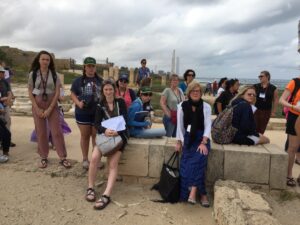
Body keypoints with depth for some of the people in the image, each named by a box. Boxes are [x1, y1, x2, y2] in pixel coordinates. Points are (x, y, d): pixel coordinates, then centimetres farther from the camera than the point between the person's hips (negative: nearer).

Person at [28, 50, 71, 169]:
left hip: (52, 105, 0)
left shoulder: (54, 74, 0)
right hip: (37, 105, 1)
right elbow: (30, 92, 0)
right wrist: (37, 109, -9)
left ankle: (63, 158, 3)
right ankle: (43, 158, 16)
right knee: (41, 132, 4)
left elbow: (57, 92, -4)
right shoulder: (33, 74, 0)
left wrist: (49, 109, -11)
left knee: (57, 131, -2)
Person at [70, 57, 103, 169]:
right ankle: (85, 159, 21)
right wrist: (78, 103, -13)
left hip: (97, 113, 1)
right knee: (85, 136, 9)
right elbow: (73, 94, 5)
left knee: (96, 136, 7)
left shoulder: (100, 81, 6)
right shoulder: (78, 81, 3)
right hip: (82, 113, 0)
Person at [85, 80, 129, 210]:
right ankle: (90, 188, -6)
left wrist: (116, 131, -23)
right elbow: (96, 123, -2)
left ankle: (106, 195, -26)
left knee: (113, 164, -20)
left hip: (119, 134, -2)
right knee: (94, 158, -22)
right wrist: (105, 130, -25)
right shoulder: (100, 106, 10)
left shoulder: (121, 102, 6)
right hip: (105, 134, 2)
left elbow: (124, 120, -4)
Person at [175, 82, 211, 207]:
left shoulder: (206, 107, 0)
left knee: (199, 157, -29)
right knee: (187, 161, -22)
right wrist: (179, 141, -1)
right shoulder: (182, 106, 2)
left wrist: (203, 143, -19)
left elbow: (208, 125, -7)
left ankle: (193, 190, -29)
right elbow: (180, 125, 5)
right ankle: (202, 193, -15)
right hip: (188, 138, 1)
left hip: (201, 138, -1)